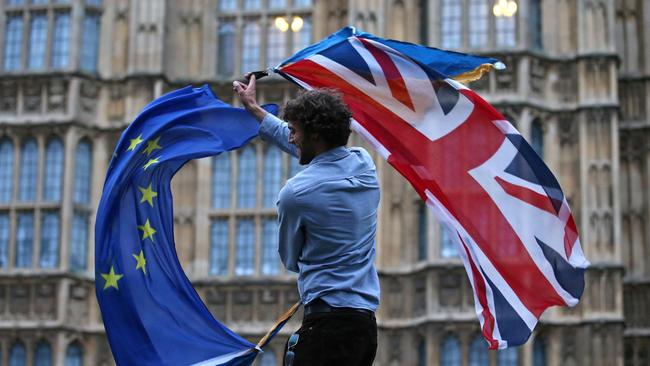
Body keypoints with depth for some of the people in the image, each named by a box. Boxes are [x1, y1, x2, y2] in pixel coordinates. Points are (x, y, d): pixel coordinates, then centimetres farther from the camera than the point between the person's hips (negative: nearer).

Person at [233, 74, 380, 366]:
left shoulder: (295, 193, -11)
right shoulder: (364, 163, 9)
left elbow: (291, 261, 6)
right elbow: (304, 148, 28)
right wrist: (255, 109, 38)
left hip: (328, 323, -8)